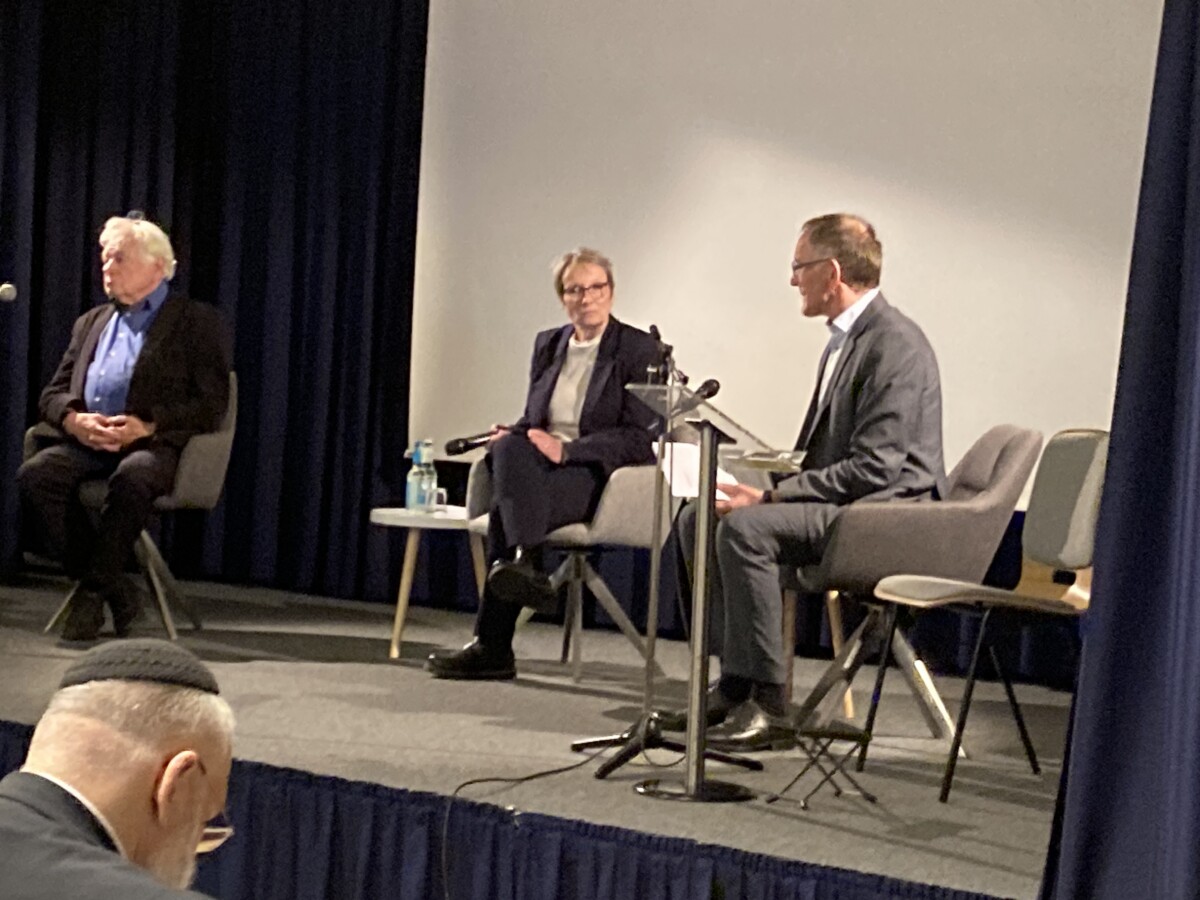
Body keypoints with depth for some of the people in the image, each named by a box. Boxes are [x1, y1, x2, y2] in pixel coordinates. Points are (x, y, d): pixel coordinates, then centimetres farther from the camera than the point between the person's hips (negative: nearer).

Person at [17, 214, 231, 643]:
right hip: (85, 442, 5)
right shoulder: (90, 322, 26)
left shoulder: (198, 322, 8)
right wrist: (74, 419, -5)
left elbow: (211, 405, -2)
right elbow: (52, 394, 20)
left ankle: (93, 589, -21)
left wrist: (147, 426, -16)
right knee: (36, 474, -27)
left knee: (131, 479, -39)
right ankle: (113, 589, -19)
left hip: (155, 444, -5)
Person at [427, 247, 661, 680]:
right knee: (510, 448, -32)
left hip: (600, 478, -5)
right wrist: (511, 435, -2)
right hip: (537, 470, 5)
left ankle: (492, 647, -34)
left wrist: (566, 449, -19)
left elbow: (639, 439, -8)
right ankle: (525, 567, -43)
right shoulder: (547, 345, 17)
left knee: (505, 507, -31)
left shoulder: (639, 350, -1)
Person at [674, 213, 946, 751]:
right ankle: (734, 682, 4)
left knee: (745, 527, -28)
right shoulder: (845, 338, 15)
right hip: (841, 501, 10)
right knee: (700, 519, 3)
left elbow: (874, 468, -24)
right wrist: (772, 489, 3)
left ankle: (767, 703, -23)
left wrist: (771, 497, -22)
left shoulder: (893, 343, -17)